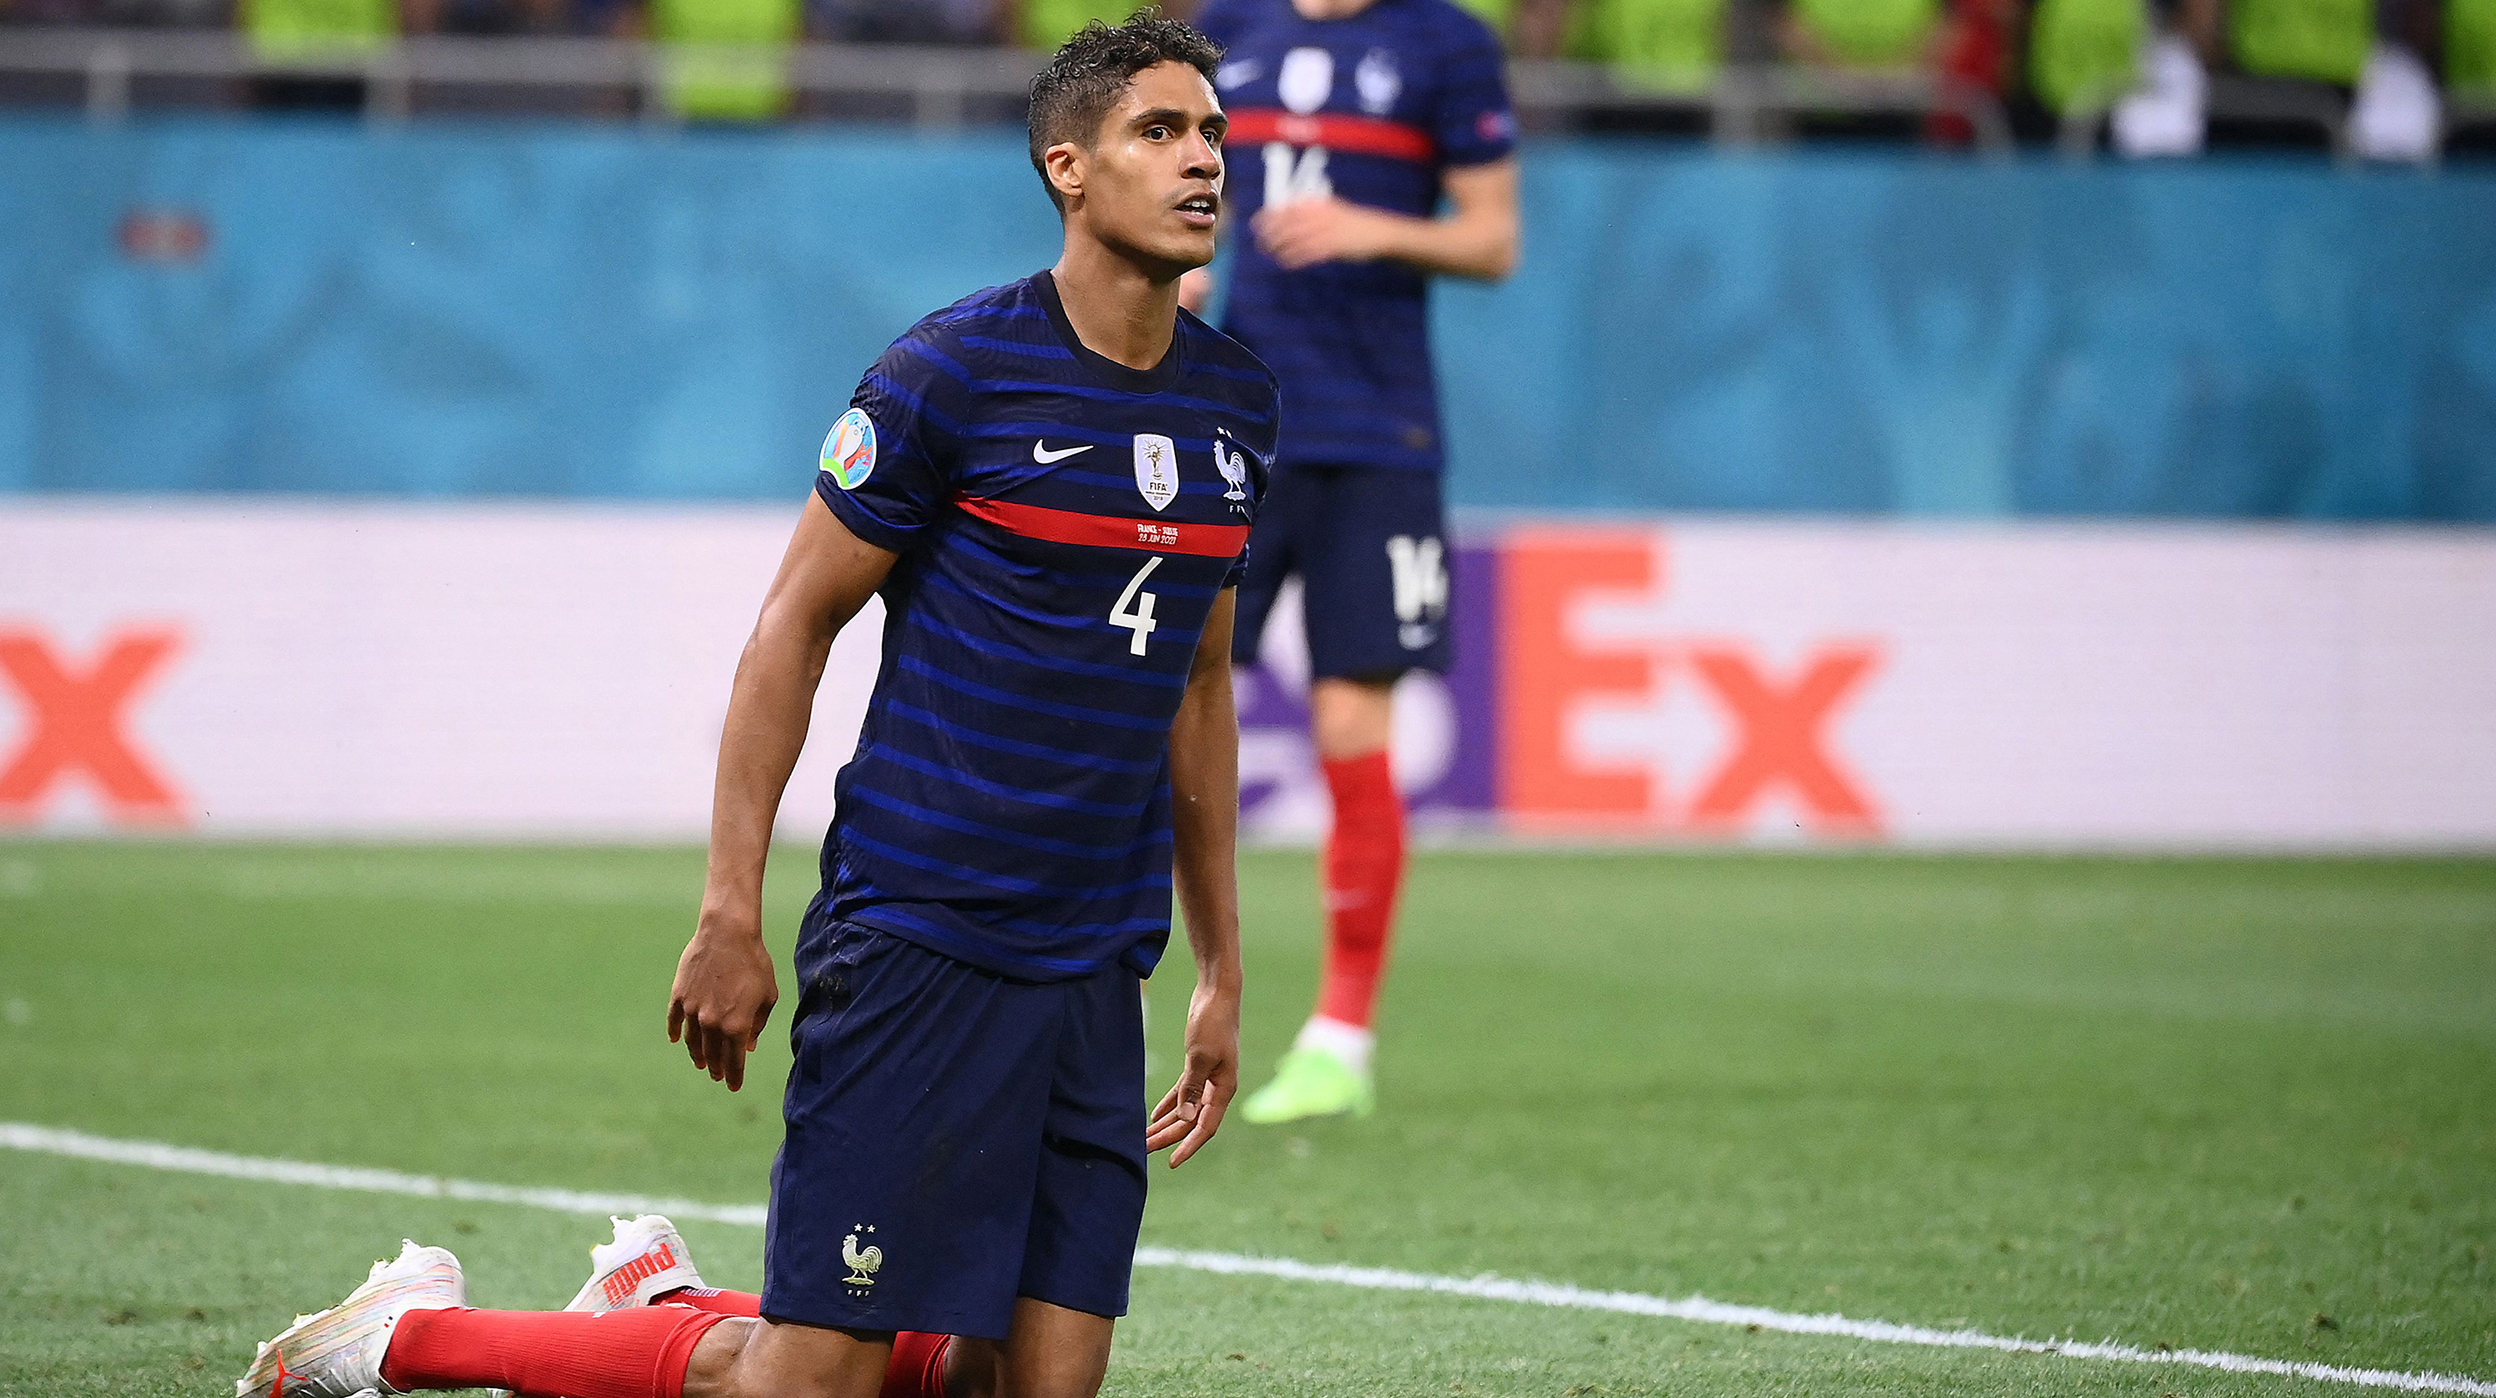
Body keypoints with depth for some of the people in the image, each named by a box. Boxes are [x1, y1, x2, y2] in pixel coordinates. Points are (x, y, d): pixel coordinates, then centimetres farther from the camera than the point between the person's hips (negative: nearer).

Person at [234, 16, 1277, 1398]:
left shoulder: (1235, 403, 10)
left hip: (1093, 971, 6)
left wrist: (1220, 970, 20)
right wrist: (731, 914, -9)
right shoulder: (954, 373, -9)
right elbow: (794, 625, -5)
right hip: (914, 944, -6)